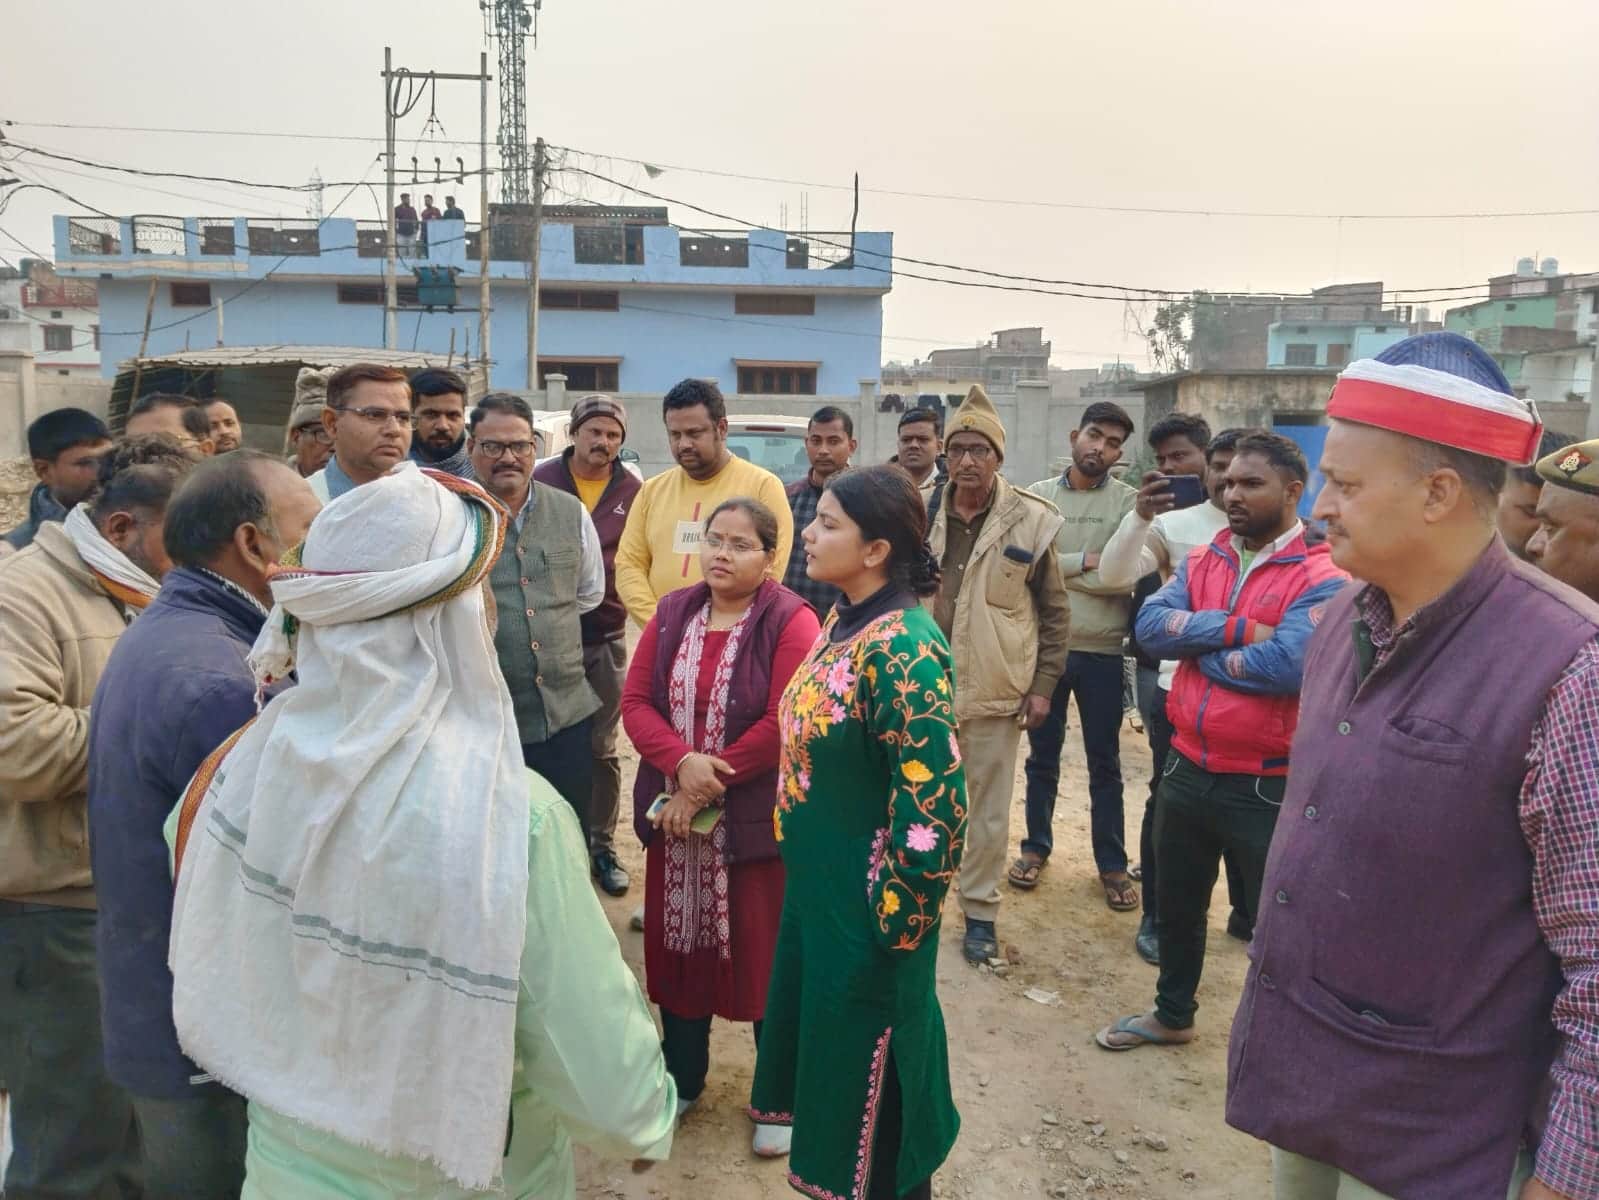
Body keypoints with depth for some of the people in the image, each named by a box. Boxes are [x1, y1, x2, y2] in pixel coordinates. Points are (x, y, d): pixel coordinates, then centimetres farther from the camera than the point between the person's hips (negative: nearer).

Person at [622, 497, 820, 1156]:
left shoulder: (791, 621, -10)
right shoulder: (672, 613, 6)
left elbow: (782, 725, -17)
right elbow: (635, 701, 1)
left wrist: (708, 787, -14)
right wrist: (682, 764, -17)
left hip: (757, 819, -4)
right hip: (675, 813, 5)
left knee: (763, 952, 5)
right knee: (678, 943, 14)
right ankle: (681, 1076, 35)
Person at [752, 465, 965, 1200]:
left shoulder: (904, 648, -24)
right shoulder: (845, 622, 4)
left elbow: (935, 800, -26)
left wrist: (898, 918, -18)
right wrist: (806, 878, 17)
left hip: (865, 904, -9)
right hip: (817, 886, 9)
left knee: (864, 1076, 11)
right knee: (825, 1051, 23)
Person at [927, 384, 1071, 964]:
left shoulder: (1029, 520, -5)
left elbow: (1055, 611, 2)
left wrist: (1043, 685, -1)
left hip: (996, 693, -2)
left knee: (989, 810, 10)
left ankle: (980, 911, 26)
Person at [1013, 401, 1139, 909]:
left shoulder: (1128, 502, -2)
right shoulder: (1038, 495, 1)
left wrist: (1055, 567, -15)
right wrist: (1084, 561, -14)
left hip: (1102, 651, -1)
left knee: (1104, 762, 11)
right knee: (1042, 755, 14)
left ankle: (1112, 863, 23)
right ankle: (1036, 846, 31)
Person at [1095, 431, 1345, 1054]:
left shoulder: (1323, 579, -14)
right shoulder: (1202, 561, 5)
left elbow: (1285, 665, -28)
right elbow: (1150, 624, -10)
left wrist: (1197, 644, -14)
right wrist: (1238, 630, -21)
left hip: (1265, 785, -6)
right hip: (1187, 768, 6)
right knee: (1177, 904, 23)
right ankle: (1172, 1014, 44)